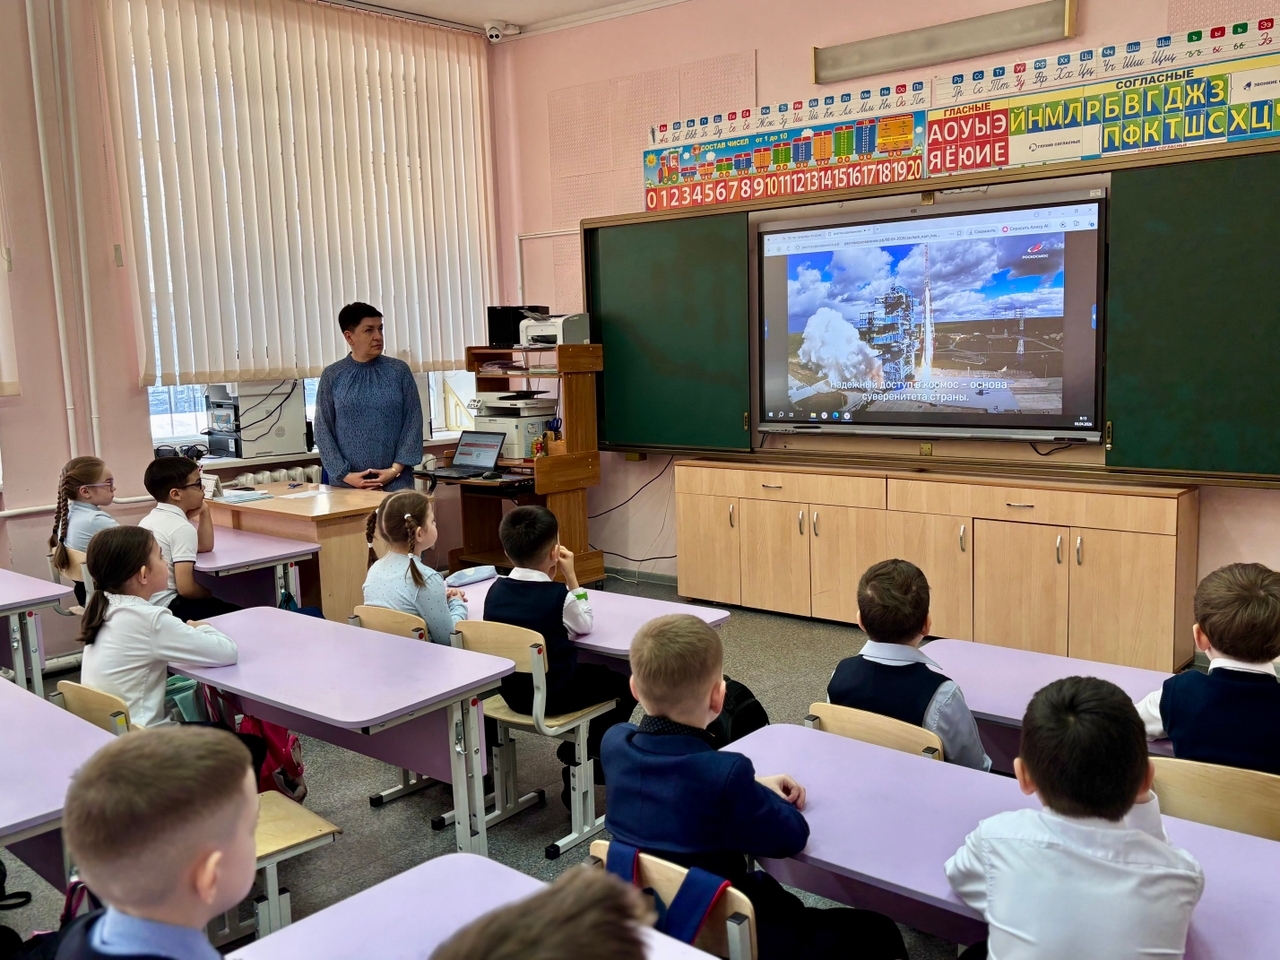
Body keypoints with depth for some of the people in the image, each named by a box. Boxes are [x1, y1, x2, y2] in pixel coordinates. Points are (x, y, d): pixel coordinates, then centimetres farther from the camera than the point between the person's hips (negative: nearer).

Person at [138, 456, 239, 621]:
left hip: (146, 605, 9)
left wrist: (203, 510, 12)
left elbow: (205, 547, 20)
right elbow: (185, 588, -23)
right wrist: (209, 594, -3)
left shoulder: (149, 520, 12)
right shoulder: (182, 528, -17)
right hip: (167, 608, -9)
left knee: (222, 604, 24)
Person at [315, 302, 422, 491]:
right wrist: (345, 475, -7)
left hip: (395, 482, 0)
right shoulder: (332, 376, 4)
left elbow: (413, 422, 2)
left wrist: (396, 469, -8)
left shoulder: (399, 371, 4)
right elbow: (323, 430, 3)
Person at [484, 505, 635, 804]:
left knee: (596, 671, 29)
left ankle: (576, 750, 32)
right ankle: (585, 756, 15)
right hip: (553, 696, -7)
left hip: (513, 692, 7)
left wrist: (553, 581, 3)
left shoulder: (496, 590, -4)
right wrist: (571, 577, -3)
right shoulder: (558, 596, -20)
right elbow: (585, 625, -1)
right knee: (625, 685, 13)